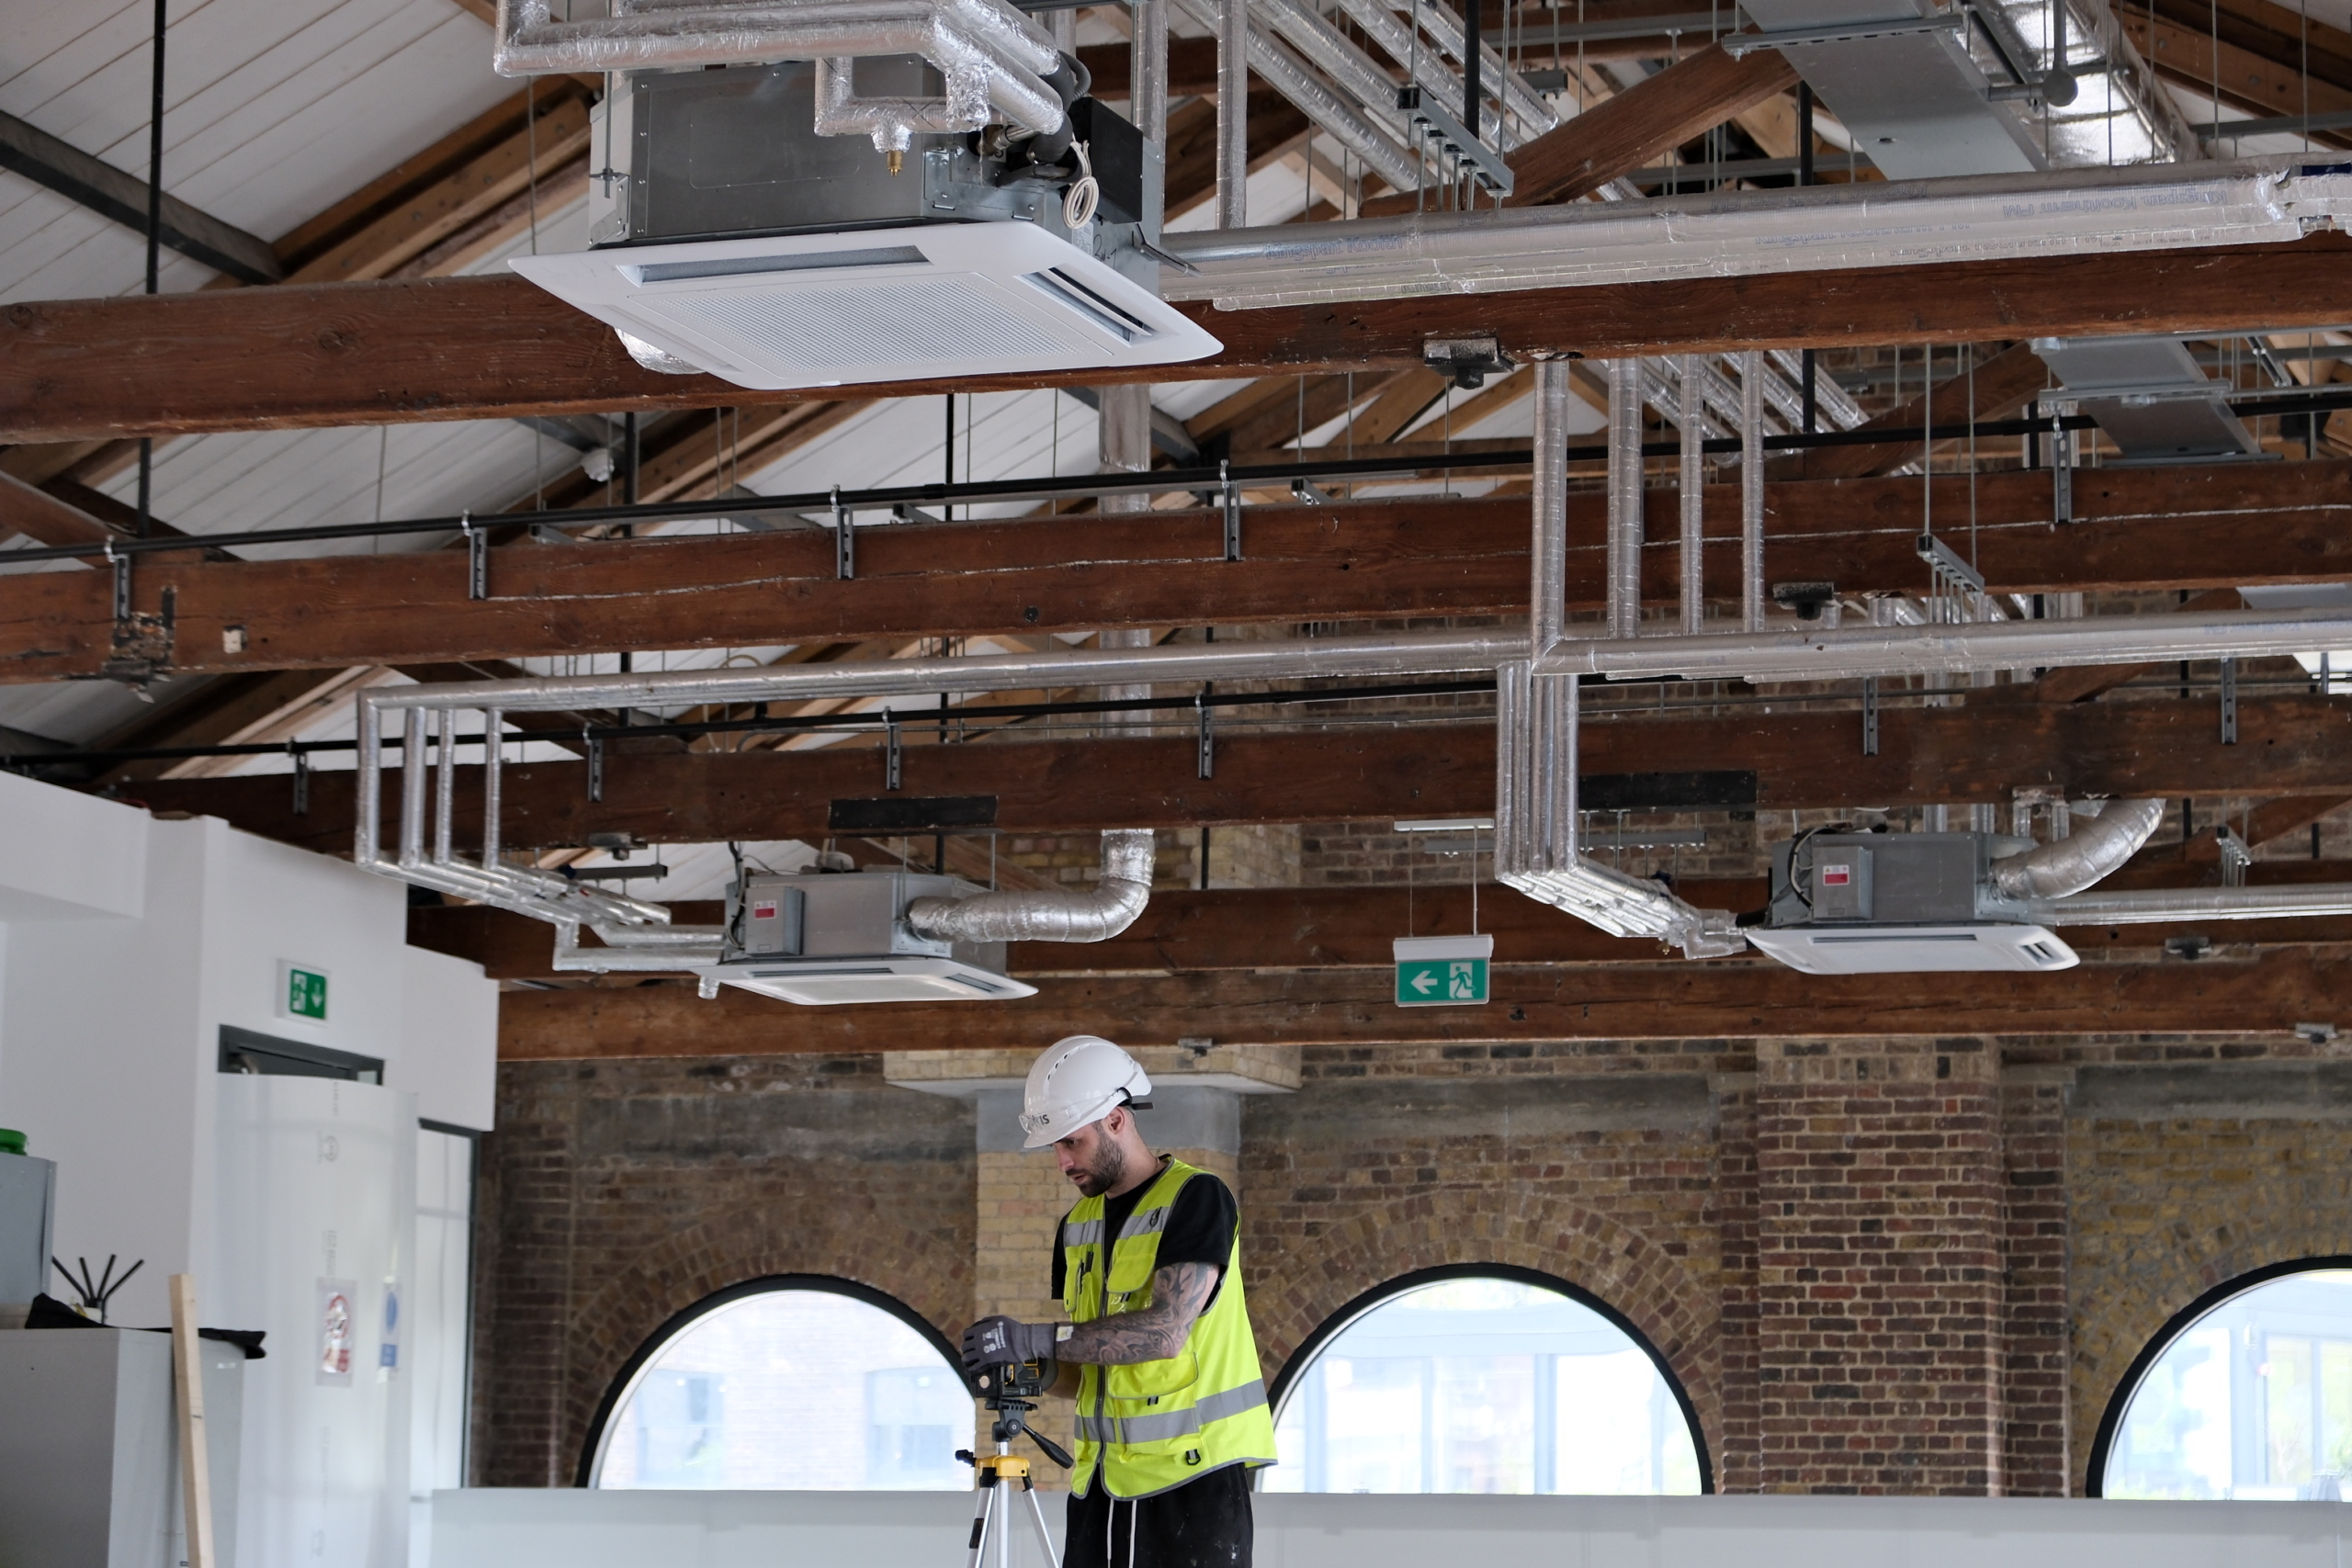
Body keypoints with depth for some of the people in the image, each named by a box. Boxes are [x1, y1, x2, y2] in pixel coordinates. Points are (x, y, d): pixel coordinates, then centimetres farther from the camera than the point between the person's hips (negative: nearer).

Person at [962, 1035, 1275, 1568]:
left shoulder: (1195, 1199, -9)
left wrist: (1036, 1339, -25)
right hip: (1103, 1478, 7)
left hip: (1192, 1471, -7)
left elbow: (1166, 1331, -22)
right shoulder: (1077, 1226, 15)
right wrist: (1028, 1369, -4)